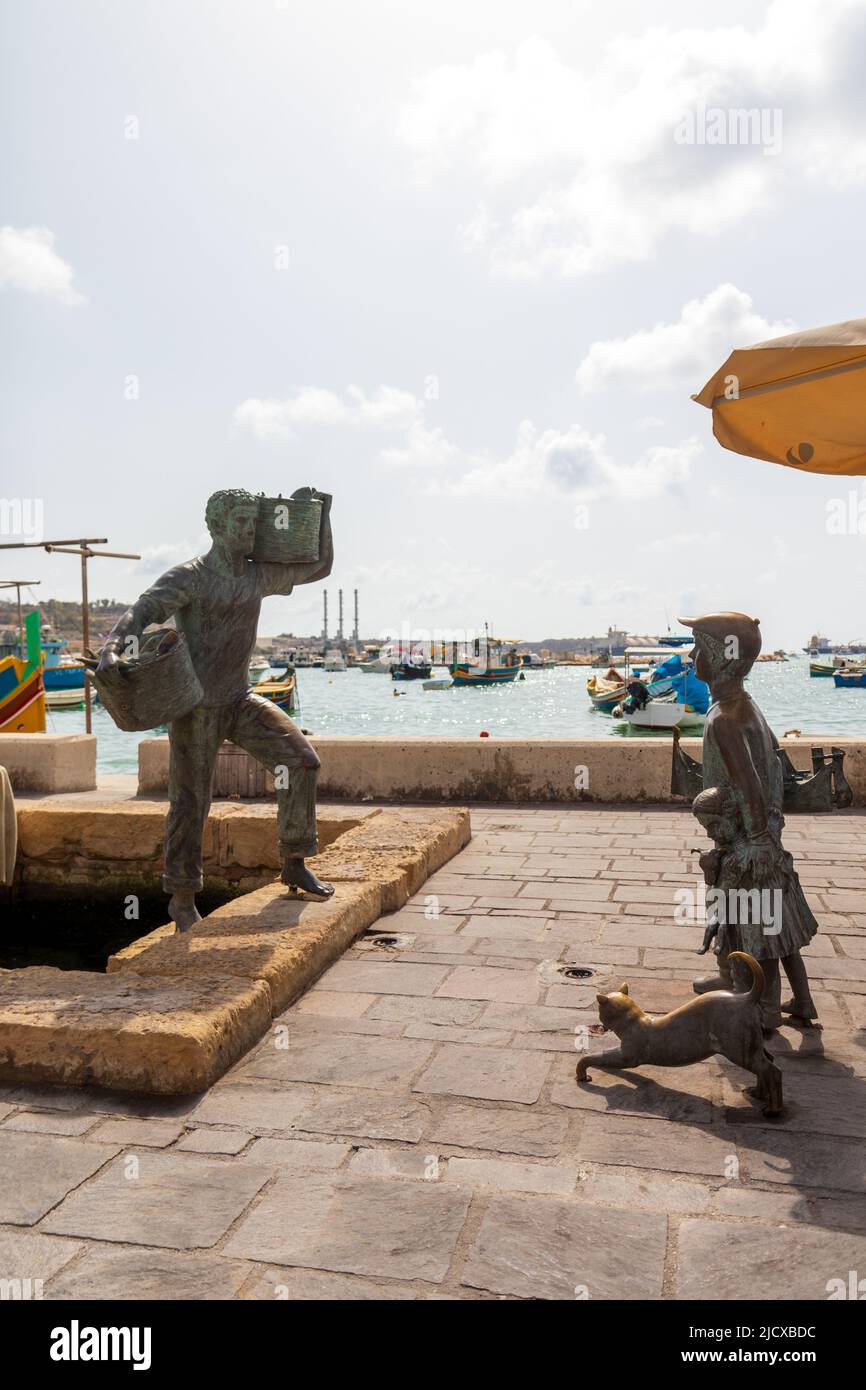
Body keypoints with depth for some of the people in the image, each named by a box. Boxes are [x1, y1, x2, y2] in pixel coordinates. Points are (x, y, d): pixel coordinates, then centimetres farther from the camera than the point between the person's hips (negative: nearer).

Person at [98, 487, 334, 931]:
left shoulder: (258, 575, 6)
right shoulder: (188, 578, -13)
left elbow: (318, 567, 17)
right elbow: (141, 612, -28)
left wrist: (320, 513, 9)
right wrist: (112, 649, -47)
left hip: (240, 700, 5)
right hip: (196, 706, -5)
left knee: (301, 759, -12)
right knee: (190, 803, 2)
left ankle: (294, 865, 1)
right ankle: (182, 898, 20)